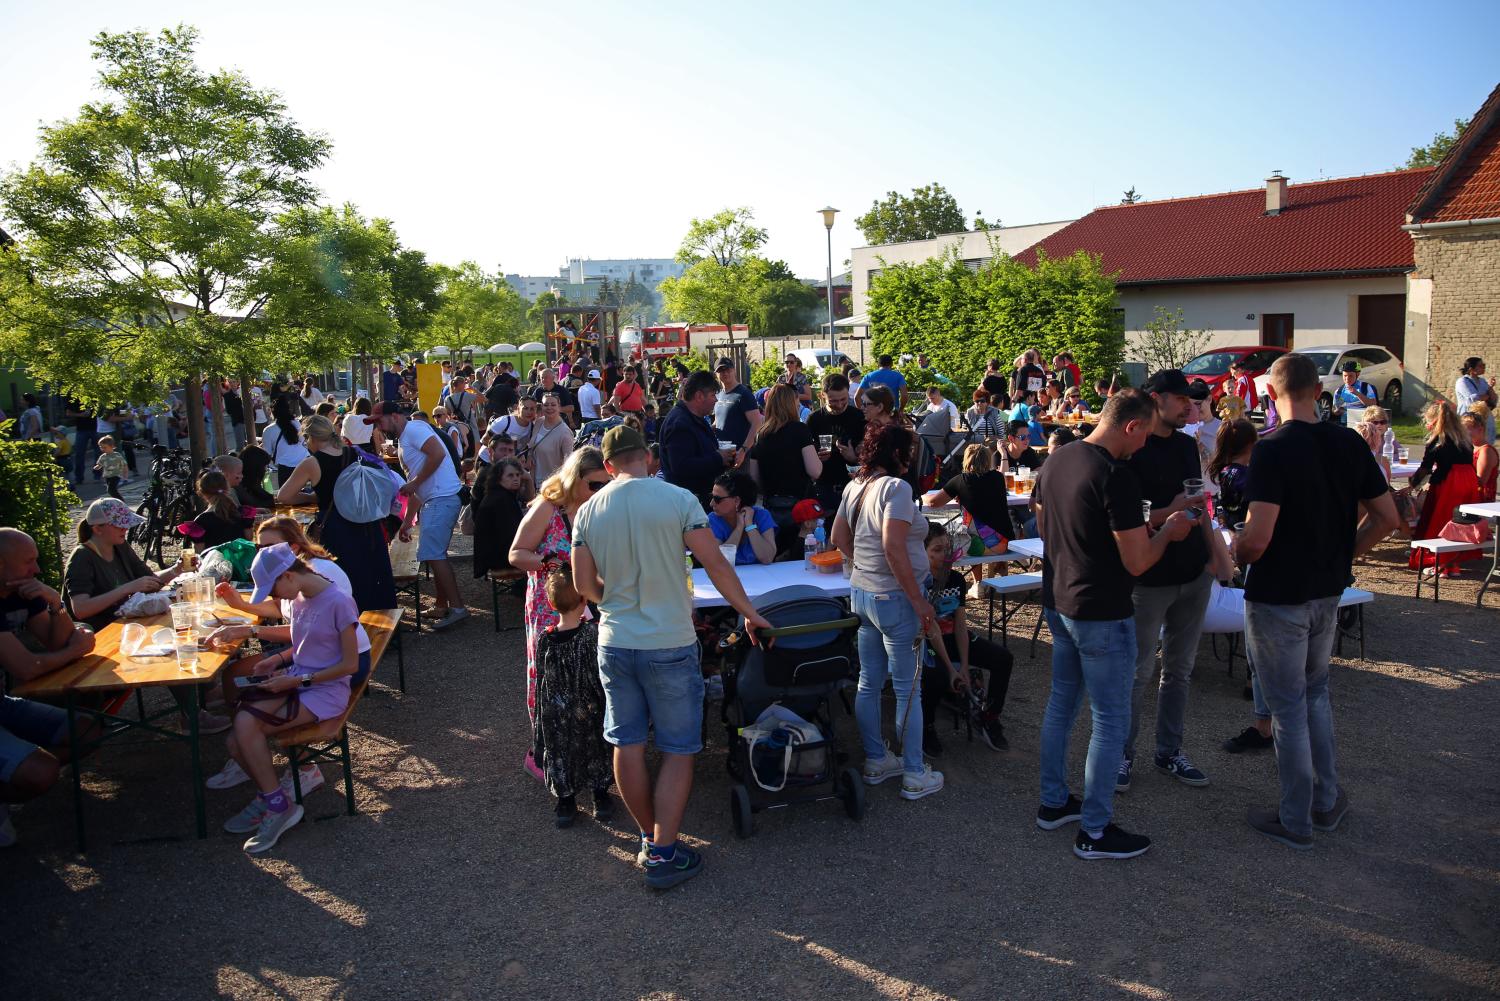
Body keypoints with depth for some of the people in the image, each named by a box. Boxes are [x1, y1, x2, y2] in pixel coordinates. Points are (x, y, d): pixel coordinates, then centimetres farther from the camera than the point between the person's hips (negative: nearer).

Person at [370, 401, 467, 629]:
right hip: (432, 501, 11)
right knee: (435, 555, 14)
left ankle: (457, 607, -9)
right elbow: (416, 489, 25)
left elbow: (437, 454, -23)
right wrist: (407, 521, 24)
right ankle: (442, 607, 22)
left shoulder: (414, 429, -6)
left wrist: (414, 483, -16)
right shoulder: (404, 441, 24)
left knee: (432, 554, -12)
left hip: (442, 498, -11)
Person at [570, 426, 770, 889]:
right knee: (678, 751, 8)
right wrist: (750, 614, 2)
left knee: (628, 745, 16)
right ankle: (663, 853, 12)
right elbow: (716, 565, -10)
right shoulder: (677, 499, -12)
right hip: (669, 644, -4)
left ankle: (650, 837, 31)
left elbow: (584, 584, 4)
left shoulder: (589, 511, 0)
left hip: (615, 642, 4)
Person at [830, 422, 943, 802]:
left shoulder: (854, 486, 7)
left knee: (869, 682, 16)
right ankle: (914, 775, 14)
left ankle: (875, 761, 29)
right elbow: (893, 547, -26)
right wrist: (919, 601, -21)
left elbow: (839, 537, 16)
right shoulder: (896, 488, -18)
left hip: (862, 593, 8)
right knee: (907, 689, 3)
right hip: (894, 599, -8)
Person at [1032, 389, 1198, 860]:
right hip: (1101, 616, -8)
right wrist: (1167, 532, -2)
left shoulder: (1055, 462, 3)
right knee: (1111, 722, 4)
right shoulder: (1117, 476, -23)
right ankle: (1095, 831, 14)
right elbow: (1137, 562, -22)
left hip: (1057, 604, 9)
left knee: (1061, 703, 20)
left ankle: (1053, 803, 33)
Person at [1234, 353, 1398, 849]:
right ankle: (1327, 802, 33)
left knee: (1288, 706, 6)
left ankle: (1295, 820, 19)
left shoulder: (1273, 450, -21)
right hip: (1328, 591, 7)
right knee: (1316, 694, 24)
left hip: (1277, 596, -6)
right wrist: (1342, 553, 14)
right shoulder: (1350, 444, 0)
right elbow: (1386, 517, 4)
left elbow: (1258, 535, -27)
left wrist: (1237, 554, -6)